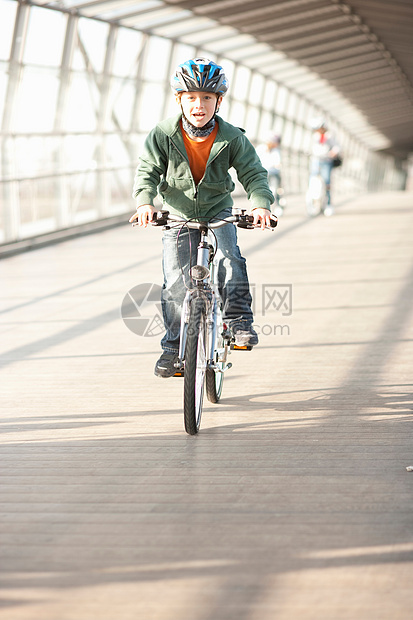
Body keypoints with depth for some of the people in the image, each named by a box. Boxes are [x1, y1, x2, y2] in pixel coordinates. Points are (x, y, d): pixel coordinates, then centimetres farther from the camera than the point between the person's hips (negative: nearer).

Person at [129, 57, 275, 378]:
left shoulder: (231, 138, -13)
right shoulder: (164, 135, -13)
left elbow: (254, 173, -10)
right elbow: (148, 171, -10)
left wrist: (260, 204, -30)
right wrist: (144, 201, -29)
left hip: (218, 210, 0)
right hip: (178, 215, 0)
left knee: (230, 257, -26)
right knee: (176, 282, -7)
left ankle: (239, 320, -14)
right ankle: (174, 345, 4)